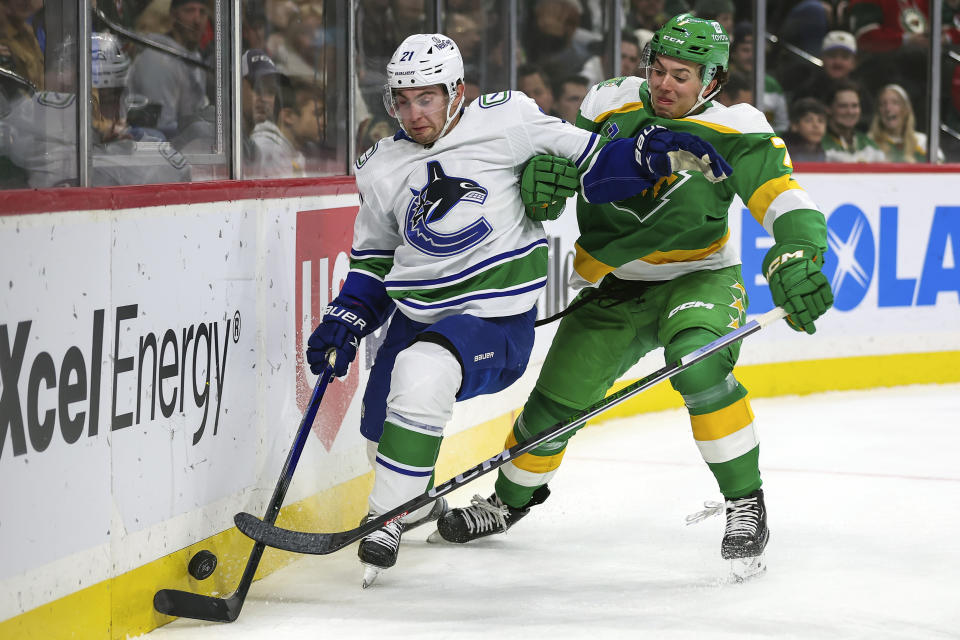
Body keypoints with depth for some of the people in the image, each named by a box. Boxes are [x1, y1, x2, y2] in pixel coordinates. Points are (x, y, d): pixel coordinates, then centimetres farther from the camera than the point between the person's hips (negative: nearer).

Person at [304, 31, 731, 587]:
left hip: (496, 317, -6)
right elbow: (374, 258, 17)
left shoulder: (505, 121, -7)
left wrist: (656, 155, -14)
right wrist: (344, 323, 7)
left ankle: (386, 522, -22)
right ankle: (417, 503, 46)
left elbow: (588, 161, -1)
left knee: (422, 373, -32)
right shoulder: (381, 169, 7)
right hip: (417, 316, 6)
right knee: (380, 426, 10)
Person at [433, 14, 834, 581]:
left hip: (697, 277, -3)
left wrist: (796, 259, -44)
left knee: (697, 361, -35)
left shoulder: (734, 131, -16)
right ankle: (511, 500, 35)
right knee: (553, 405, 4)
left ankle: (747, 505, -20)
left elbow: (787, 202, -24)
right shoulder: (612, 105, -6)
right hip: (610, 288, 4)